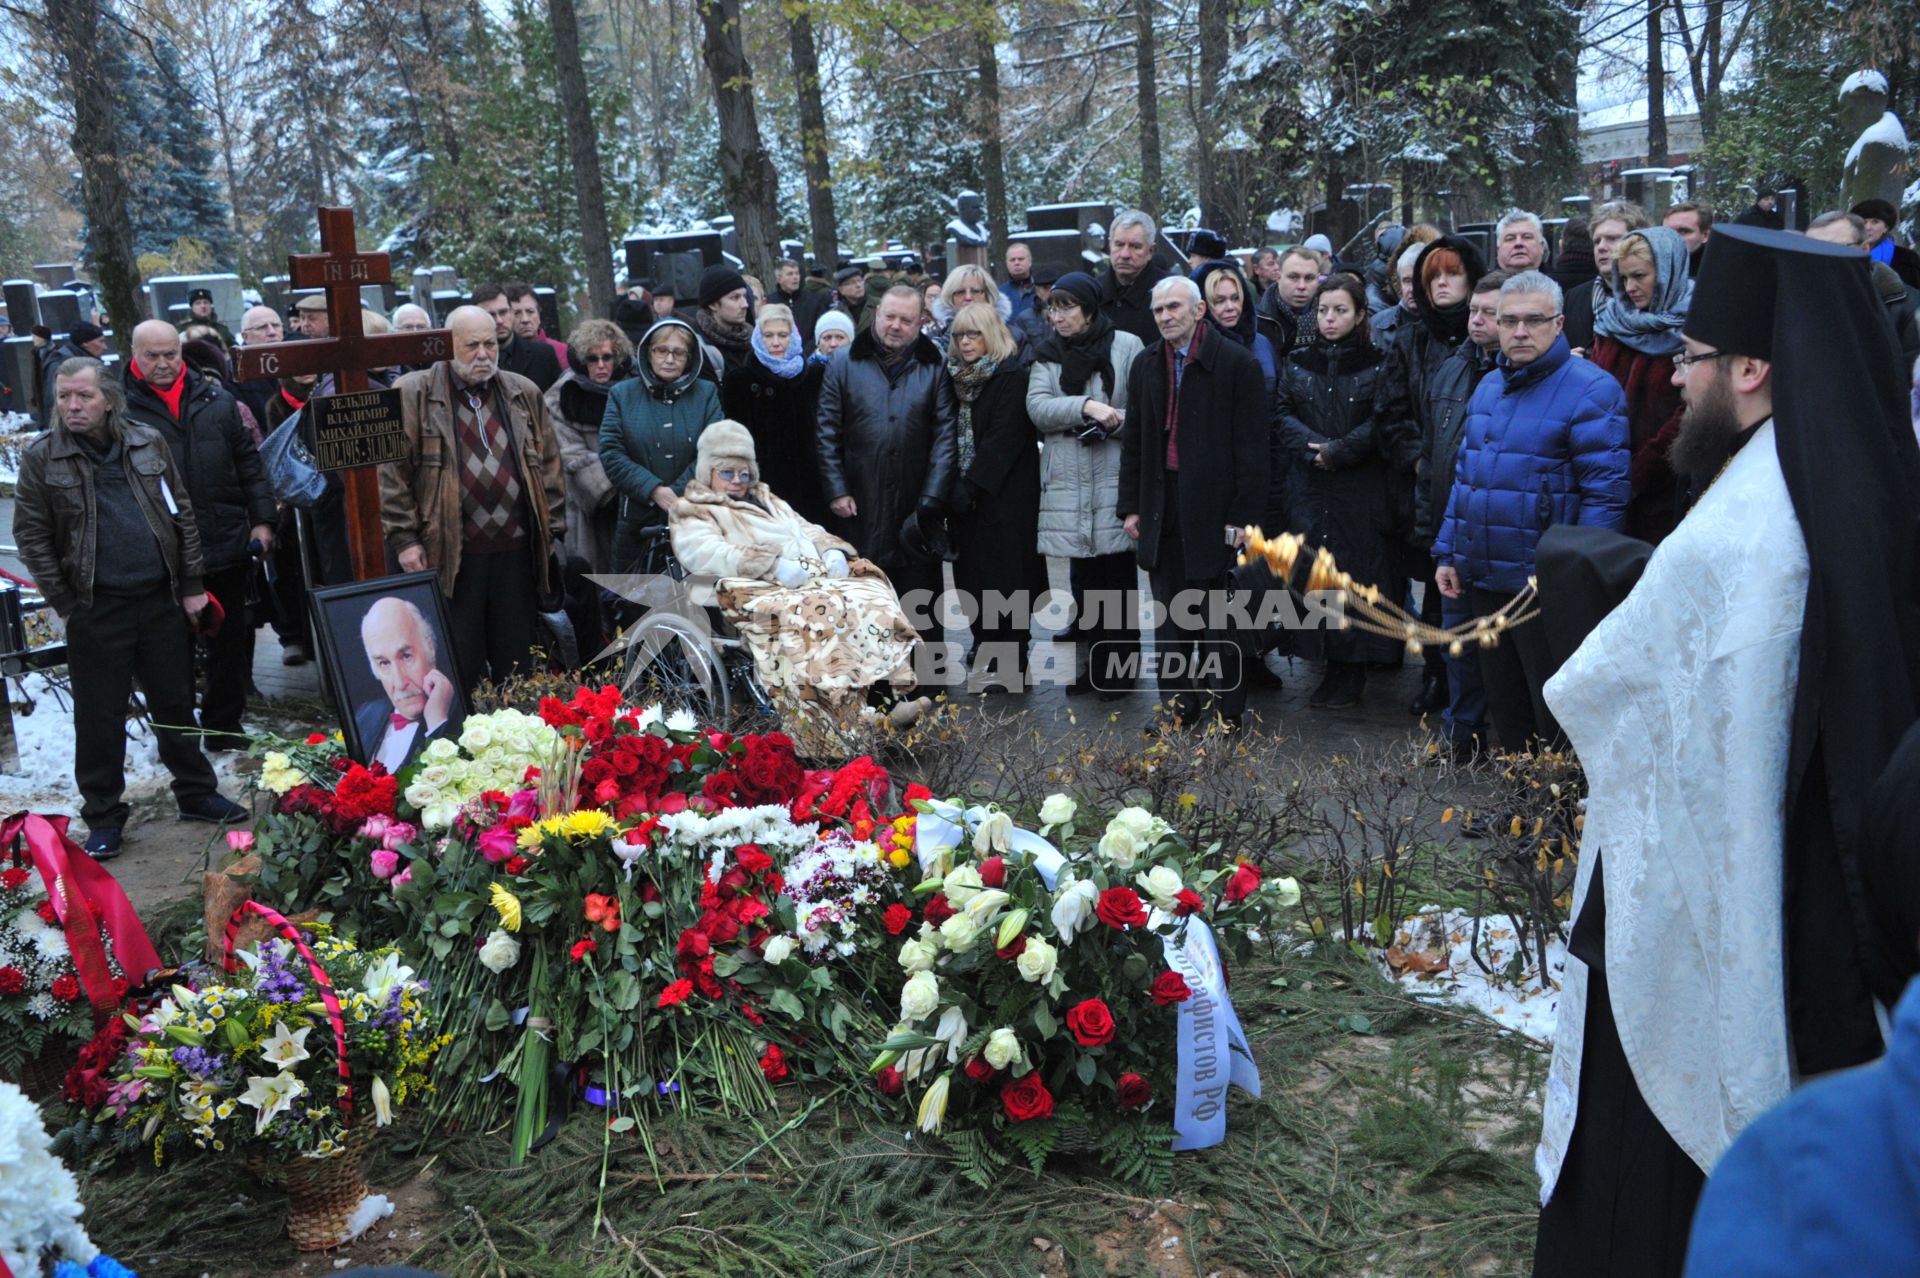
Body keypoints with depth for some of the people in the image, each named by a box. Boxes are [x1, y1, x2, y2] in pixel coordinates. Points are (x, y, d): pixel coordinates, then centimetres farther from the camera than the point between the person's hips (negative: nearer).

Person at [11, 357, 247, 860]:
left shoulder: (148, 443, 3)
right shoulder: (41, 458, -3)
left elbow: (183, 516, 7)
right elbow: (32, 537, -2)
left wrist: (191, 586, 5)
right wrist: (65, 604, -6)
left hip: (162, 601, 2)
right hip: (95, 609, -2)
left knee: (176, 705, 14)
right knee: (99, 718, 6)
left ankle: (196, 793, 28)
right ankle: (103, 816, 18)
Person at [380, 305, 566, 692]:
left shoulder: (524, 394, 12)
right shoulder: (411, 395, 0)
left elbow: (550, 466, 15)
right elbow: (391, 473, -3)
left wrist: (550, 529, 9)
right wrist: (404, 539, -7)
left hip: (516, 551, 4)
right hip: (450, 555, -3)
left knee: (516, 664, 12)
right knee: (461, 669, 2)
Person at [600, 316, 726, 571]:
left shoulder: (707, 393, 6)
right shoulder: (622, 394, 6)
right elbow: (610, 453, -3)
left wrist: (677, 493, -15)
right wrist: (654, 489, -15)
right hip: (637, 519, 1)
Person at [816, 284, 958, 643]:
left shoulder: (934, 367, 5)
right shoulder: (844, 365, 5)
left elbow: (946, 435, -1)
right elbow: (828, 433, 3)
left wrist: (933, 499, -9)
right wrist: (836, 490, -4)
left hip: (916, 509, 0)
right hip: (861, 508, 0)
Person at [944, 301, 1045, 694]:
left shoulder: (1012, 377, -10)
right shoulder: (959, 378, 12)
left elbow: (1003, 439, -16)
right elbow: (953, 434, 12)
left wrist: (970, 485, -17)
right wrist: (953, 485, 1)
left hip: (1004, 495, -7)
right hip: (968, 495, 7)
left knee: (1004, 576, -3)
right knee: (974, 575, 8)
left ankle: (1007, 665, 3)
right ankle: (986, 652, 19)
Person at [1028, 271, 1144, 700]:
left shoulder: (1126, 346, 1)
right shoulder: (1047, 355, 12)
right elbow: (1037, 407, -4)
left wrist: (1117, 420, -17)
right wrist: (1086, 406, -17)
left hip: (1116, 477, -3)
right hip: (1069, 482, 4)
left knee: (1117, 575, 1)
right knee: (1083, 576, 9)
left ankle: (1119, 668, 12)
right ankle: (1090, 665, 20)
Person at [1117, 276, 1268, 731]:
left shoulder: (1237, 364, -6)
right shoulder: (1145, 365, 11)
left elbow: (1251, 445, -8)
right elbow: (1132, 441, 14)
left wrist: (1243, 515, -13)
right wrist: (1130, 506, 8)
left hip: (1216, 507, -5)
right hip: (1163, 508, 5)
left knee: (1221, 620, 2)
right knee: (1169, 615, 11)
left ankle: (1224, 711, 12)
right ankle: (1178, 706, 21)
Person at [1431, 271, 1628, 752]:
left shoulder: (1590, 391, -11)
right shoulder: (1488, 387, 12)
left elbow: (1605, 492, -15)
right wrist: (1447, 553, 12)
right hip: (1482, 581, 7)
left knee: (1553, 718, 4)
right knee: (1504, 707, 18)